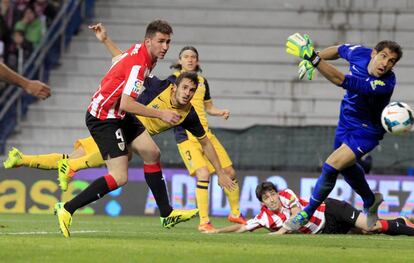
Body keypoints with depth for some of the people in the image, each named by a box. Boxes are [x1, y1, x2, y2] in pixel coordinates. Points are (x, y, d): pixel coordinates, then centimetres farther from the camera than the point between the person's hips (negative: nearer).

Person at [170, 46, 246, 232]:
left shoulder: (202, 81, 14)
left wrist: (221, 112, 5)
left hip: (205, 133, 6)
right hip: (186, 136, -6)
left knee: (230, 172, 8)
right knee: (203, 174, -23)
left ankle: (235, 213, 29)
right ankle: (204, 222, -15)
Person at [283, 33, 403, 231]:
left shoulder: (386, 84, -37)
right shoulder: (360, 53, -18)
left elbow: (342, 81, -44)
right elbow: (338, 50, 7)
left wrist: (315, 59, -49)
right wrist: (310, 58, -2)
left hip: (366, 132, -7)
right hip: (346, 123, 7)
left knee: (331, 167, -16)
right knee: (346, 167, 27)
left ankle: (306, 214, 3)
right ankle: (370, 200, 53)